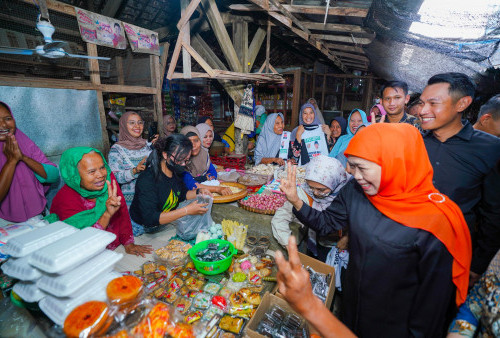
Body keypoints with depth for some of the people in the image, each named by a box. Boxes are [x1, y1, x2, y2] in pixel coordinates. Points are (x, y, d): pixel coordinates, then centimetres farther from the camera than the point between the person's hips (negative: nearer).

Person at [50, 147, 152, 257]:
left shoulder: (108, 177, -8)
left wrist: (129, 244, -4)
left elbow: (122, 210, -2)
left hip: (116, 249, 3)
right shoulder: (65, 199, -19)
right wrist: (107, 214, -34)